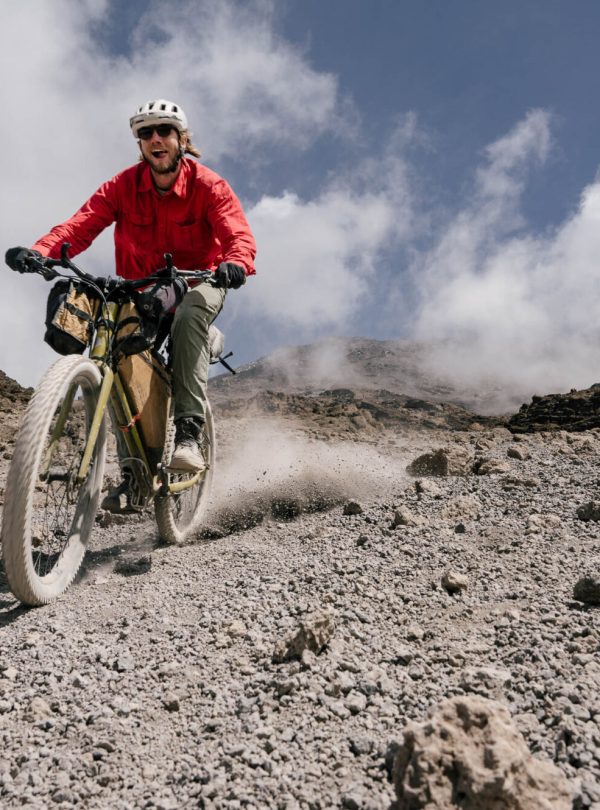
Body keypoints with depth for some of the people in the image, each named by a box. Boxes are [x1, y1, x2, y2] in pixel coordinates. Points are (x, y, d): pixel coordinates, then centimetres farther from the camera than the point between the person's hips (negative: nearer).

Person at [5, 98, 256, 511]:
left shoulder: (209, 185, -13)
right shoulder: (124, 185, -7)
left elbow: (239, 235, -26)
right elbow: (82, 223, -19)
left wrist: (236, 264, -50)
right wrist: (39, 251, -39)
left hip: (199, 282, -3)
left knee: (188, 315, -38)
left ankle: (190, 430, -36)